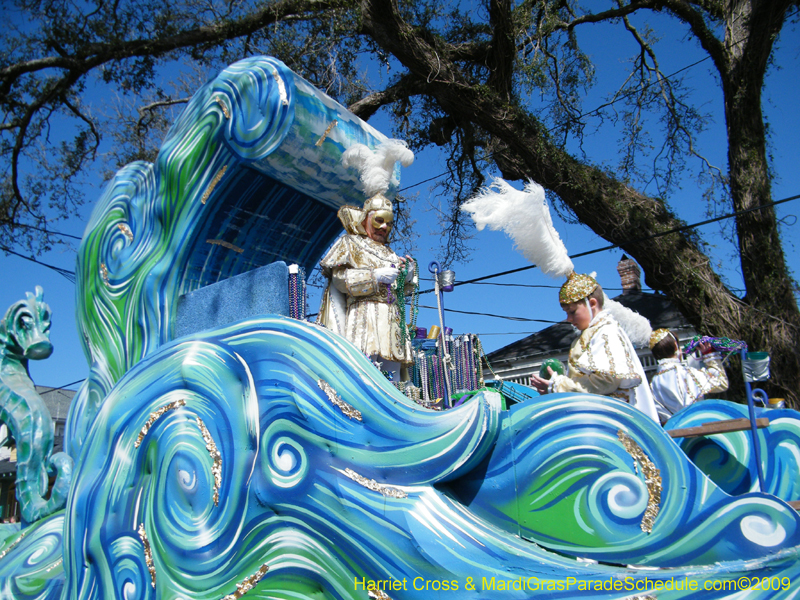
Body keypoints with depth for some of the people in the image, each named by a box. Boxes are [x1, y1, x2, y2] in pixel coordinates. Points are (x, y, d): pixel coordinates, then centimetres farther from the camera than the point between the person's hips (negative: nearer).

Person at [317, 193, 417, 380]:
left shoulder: (389, 253, 29)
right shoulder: (350, 243, 12)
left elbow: (402, 292, 27)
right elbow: (339, 278, -4)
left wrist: (408, 276, 5)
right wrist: (376, 276, -12)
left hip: (392, 321, 6)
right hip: (364, 315, -6)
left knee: (392, 380, -1)